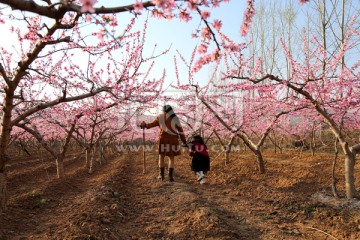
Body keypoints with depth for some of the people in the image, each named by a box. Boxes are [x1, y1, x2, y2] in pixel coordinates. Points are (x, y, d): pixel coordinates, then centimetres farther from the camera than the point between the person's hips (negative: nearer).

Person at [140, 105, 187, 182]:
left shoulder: (160, 117, 4)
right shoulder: (175, 118, 3)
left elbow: (153, 124, 13)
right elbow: (180, 130, 2)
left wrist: (145, 125, 28)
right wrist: (184, 141, 6)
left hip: (163, 139, 0)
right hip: (173, 140, 0)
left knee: (161, 156, 13)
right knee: (171, 158, 6)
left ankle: (161, 174, 18)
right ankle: (171, 176, 0)